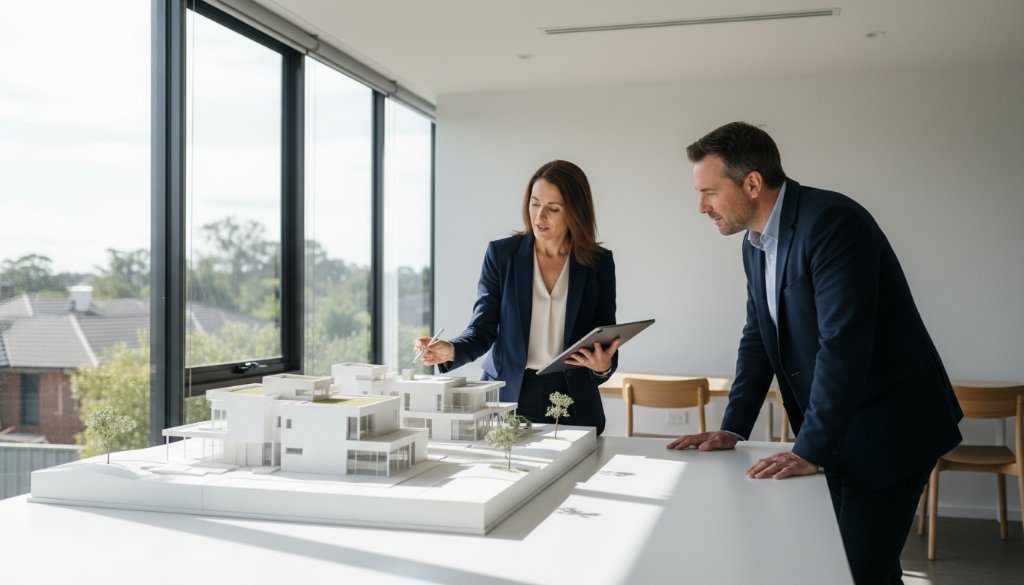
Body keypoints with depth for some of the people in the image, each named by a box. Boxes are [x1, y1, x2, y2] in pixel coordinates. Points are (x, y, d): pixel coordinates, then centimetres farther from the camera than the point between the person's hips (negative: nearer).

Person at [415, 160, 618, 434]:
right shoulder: (501, 253, 1)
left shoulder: (599, 262, 2)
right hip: (508, 396, 0)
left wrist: (603, 366, -16)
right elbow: (483, 329, -2)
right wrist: (451, 350, -21)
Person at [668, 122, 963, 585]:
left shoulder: (831, 221, -22)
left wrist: (810, 449, -27)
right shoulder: (755, 243, 6)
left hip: (887, 426, -8)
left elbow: (843, 343, -28)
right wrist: (732, 429, 4)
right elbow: (758, 338, 11)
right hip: (831, 431, 8)